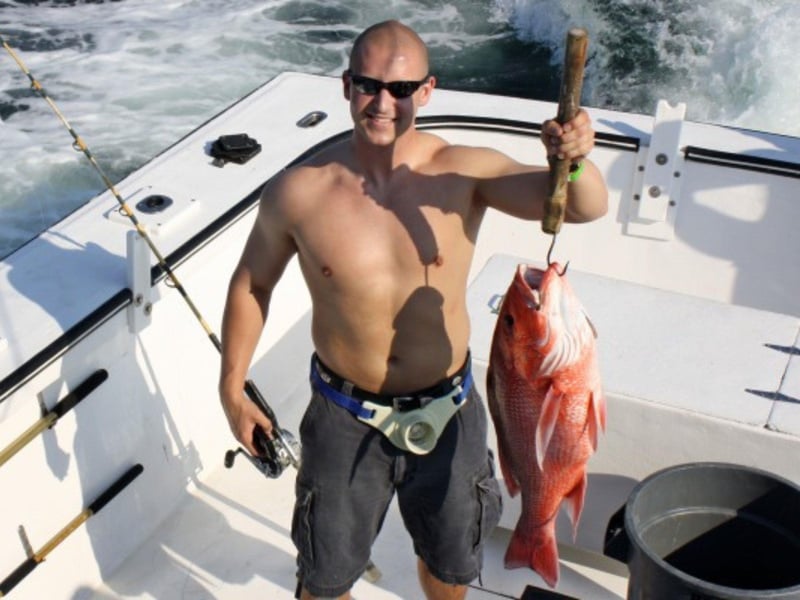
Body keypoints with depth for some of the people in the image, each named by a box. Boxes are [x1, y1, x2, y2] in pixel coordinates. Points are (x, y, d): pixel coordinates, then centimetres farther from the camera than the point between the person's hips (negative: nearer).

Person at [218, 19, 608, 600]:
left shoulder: (465, 172, -15)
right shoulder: (297, 192, -14)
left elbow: (585, 207, -24)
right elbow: (251, 285, 1)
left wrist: (576, 160, -46)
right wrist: (232, 388, 4)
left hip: (447, 410, 1)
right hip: (346, 416, 0)